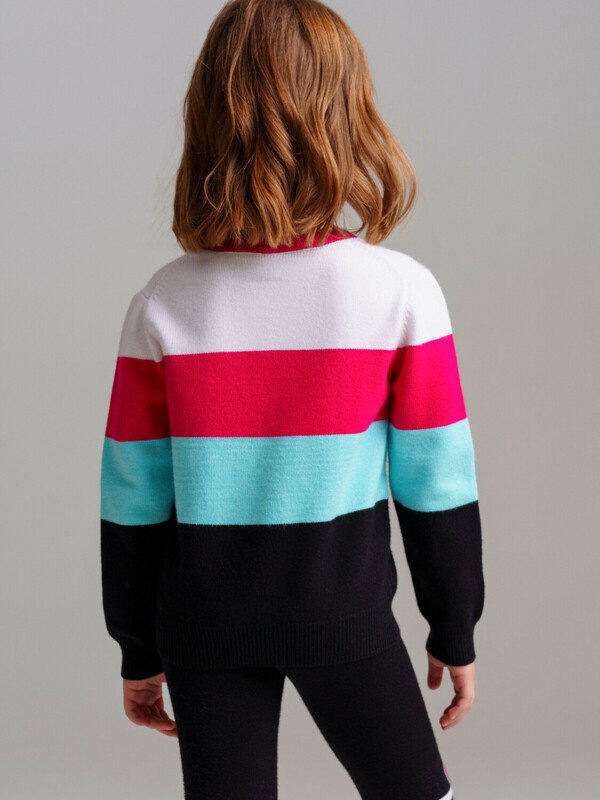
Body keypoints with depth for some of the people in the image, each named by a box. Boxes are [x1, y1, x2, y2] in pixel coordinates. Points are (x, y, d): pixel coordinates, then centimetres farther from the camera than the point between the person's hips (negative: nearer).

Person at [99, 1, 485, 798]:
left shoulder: (162, 305, -9)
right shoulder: (401, 291, -13)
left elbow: (133, 500, -3)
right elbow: (437, 485, -7)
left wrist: (139, 651, 10)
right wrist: (454, 632, 6)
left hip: (201, 621, 2)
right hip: (343, 612, -1)